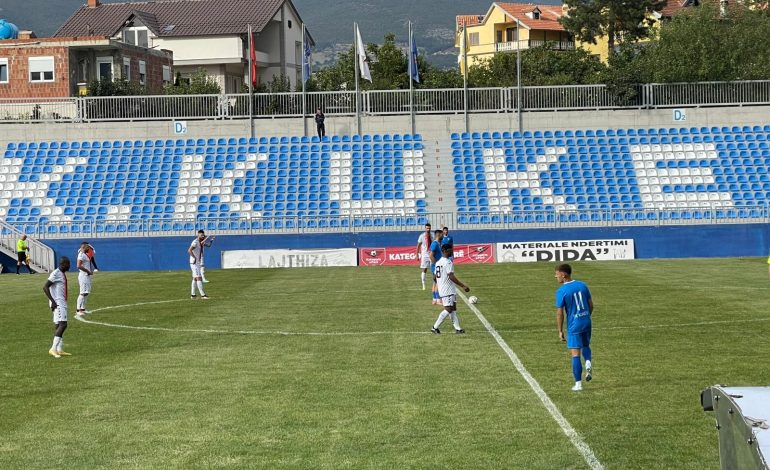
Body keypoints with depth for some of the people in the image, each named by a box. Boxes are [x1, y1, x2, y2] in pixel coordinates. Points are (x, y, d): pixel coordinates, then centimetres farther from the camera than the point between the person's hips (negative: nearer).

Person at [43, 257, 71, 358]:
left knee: (59, 325, 10)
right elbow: (45, 287, -18)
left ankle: (60, 350, 13)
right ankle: (53, 349, -22)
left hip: (62, 303, 10)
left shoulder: (63, 274, 15)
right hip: (57, 303, -10)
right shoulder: (56, 274, -14)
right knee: (63, 324, -18)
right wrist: (53, 301, -22)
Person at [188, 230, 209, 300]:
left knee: (195, 278, 13)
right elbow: (189, 250, -29)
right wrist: (194, 258, -27)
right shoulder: (195, 242, -17)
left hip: (198, 263, 10)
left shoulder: (200, 242, 11)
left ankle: (192, 295, 19)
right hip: (194, 263, -10)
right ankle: (202, 295, -17)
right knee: (199, 278, -13)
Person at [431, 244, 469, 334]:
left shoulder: (438, 262, 13)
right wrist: (463, 286, -23)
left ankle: (457, 328, 10)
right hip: (448, 290, -10)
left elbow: (435, 277, 16)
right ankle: (435, 327, -6)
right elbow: (451, 277, -24)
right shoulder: (448, 262, -16)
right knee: (448, 309, -7)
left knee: (453, 308, 11)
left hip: (442, 290, 10)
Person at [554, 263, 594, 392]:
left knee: (575, 354, 1)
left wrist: (560, 331, -3)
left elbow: (560, 313, -12)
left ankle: (578, 384, 3)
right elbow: (591, 305, 7)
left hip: (573, 326, -5)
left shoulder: (561, 291, -13)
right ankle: (588, 363, -1)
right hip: (586, 322, 5)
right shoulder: (582, 285, 2)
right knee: (586, 345, 28)